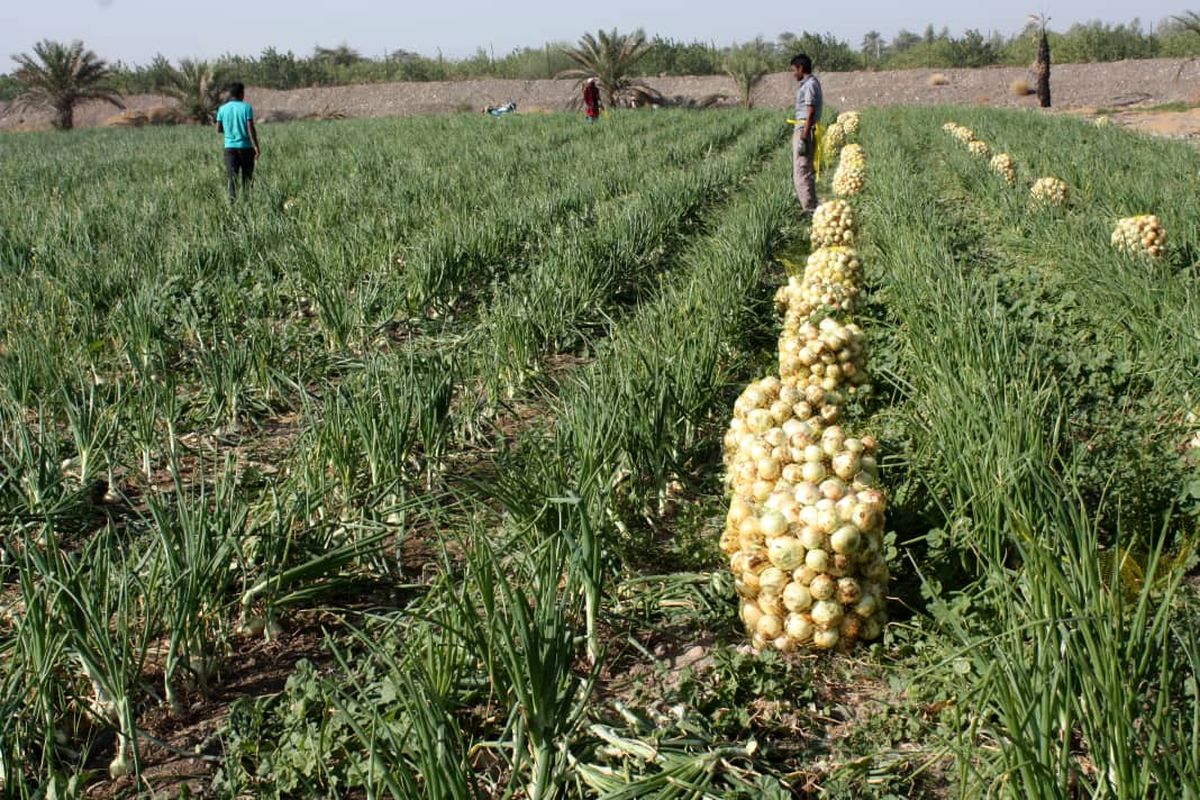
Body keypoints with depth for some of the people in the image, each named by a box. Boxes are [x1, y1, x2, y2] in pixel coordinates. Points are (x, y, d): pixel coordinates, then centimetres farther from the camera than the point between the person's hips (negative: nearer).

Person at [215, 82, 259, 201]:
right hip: (246, 146, -2)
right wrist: (256, 146, -11)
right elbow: (251, 128, -12)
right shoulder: (246, 107, -5)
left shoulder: (222, 109, 4)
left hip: (230, 147, 2)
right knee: (247, 177, 9)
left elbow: (218, 129, 8)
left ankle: (233, 200, -10)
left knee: (232, 178, 1)